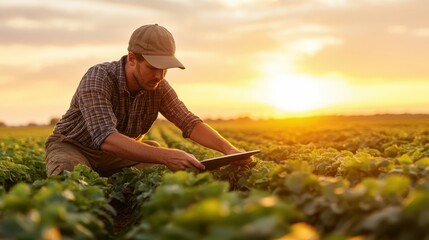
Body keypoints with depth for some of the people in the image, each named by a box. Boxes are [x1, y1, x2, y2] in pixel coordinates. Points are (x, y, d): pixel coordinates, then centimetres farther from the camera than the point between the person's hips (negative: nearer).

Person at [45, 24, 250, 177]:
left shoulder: (158, 88, -15)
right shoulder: (97, 80, -33)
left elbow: (190, 123, -14)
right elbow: (107, 139, -45)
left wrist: (228, 149, -33)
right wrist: (166, 156, -56)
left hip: (117, 154, 5)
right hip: (71, 147, -5)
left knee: (164, 169, -16)